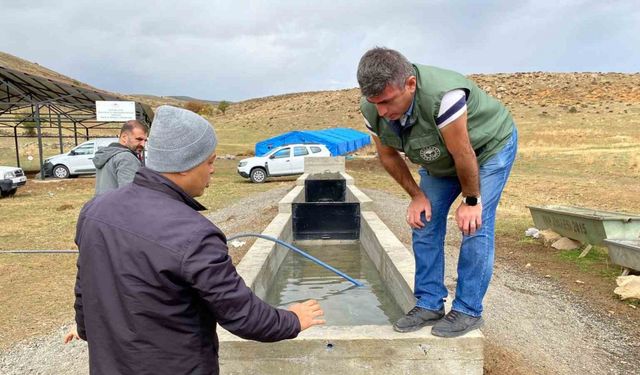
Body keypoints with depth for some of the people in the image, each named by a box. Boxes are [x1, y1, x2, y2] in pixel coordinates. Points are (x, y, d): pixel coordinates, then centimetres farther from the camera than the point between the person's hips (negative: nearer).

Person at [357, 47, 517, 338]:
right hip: (439, 159, 6)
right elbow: (388, 155, -6)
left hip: (489, 146, -5)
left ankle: (468, 311, 0)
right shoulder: (371, 108, -23)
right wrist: (416, 195, -5)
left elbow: (463, 154, -31)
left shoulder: (442, 95, -43)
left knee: (474, 226, -14)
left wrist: (471, 200, -18)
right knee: (424, 222, -2)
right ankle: (429, 304, 9)